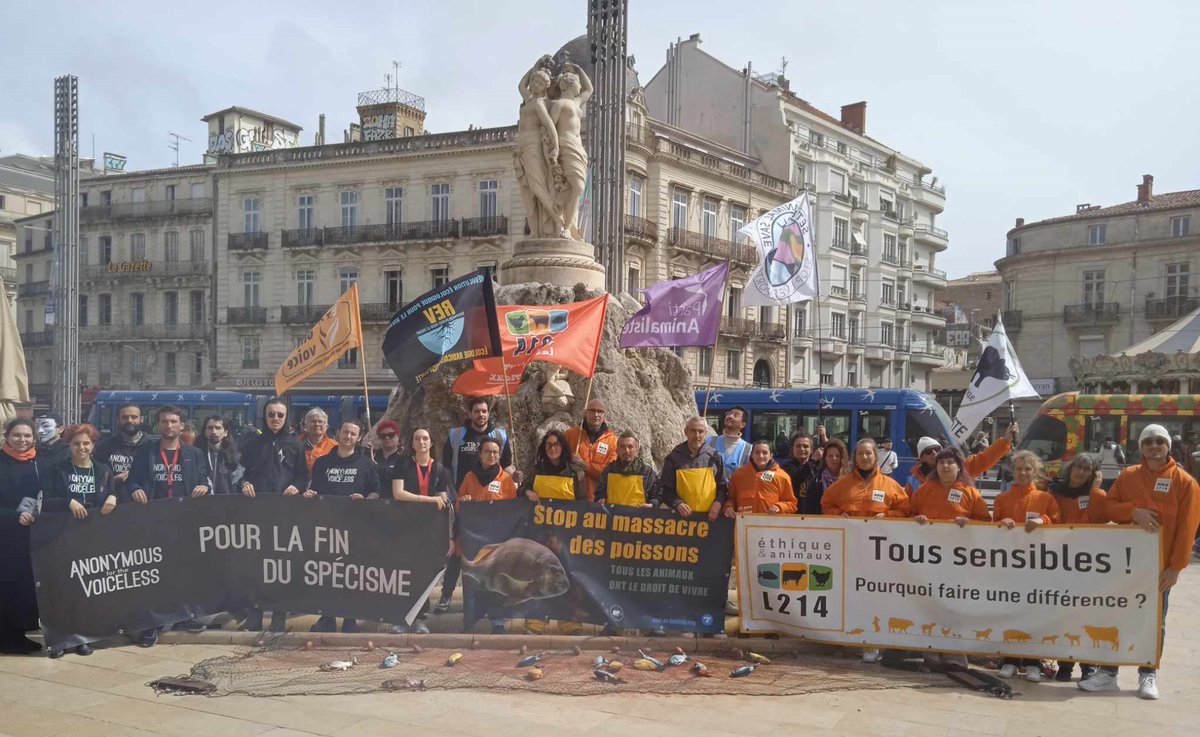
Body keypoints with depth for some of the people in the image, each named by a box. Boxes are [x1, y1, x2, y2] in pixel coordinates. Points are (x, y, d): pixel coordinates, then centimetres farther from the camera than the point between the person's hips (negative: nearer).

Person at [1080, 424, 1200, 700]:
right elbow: (1108, 506, 2)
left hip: (1160, 565, -2)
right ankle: (1108, 672, 13)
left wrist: (1175, 567, -12)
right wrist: (1133, 511, -19)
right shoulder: (1127, 475, 5)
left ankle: (1148, 674, 19)